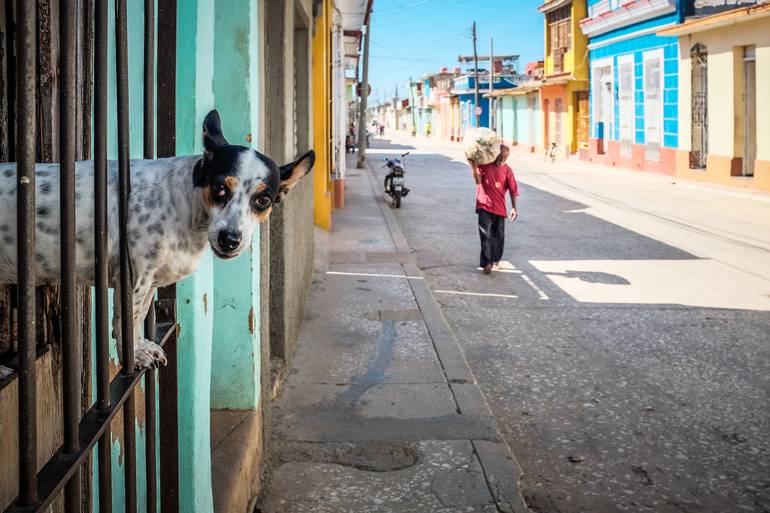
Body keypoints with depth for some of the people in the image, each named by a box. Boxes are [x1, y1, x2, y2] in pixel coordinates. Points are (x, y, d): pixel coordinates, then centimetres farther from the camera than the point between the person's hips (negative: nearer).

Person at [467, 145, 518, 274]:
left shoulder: (507, 170, 3)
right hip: (485, 206, -3)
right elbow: (478, 181, -13)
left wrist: (514, 208, -4)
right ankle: (486, 263, -16)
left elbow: (513, 190, 3)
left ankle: (495, 260, 26)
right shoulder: (484, 165, -2)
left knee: (499, 235, 9)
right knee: (486, 234, -11)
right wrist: (474, 166, -25)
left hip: (499, 207, 3)